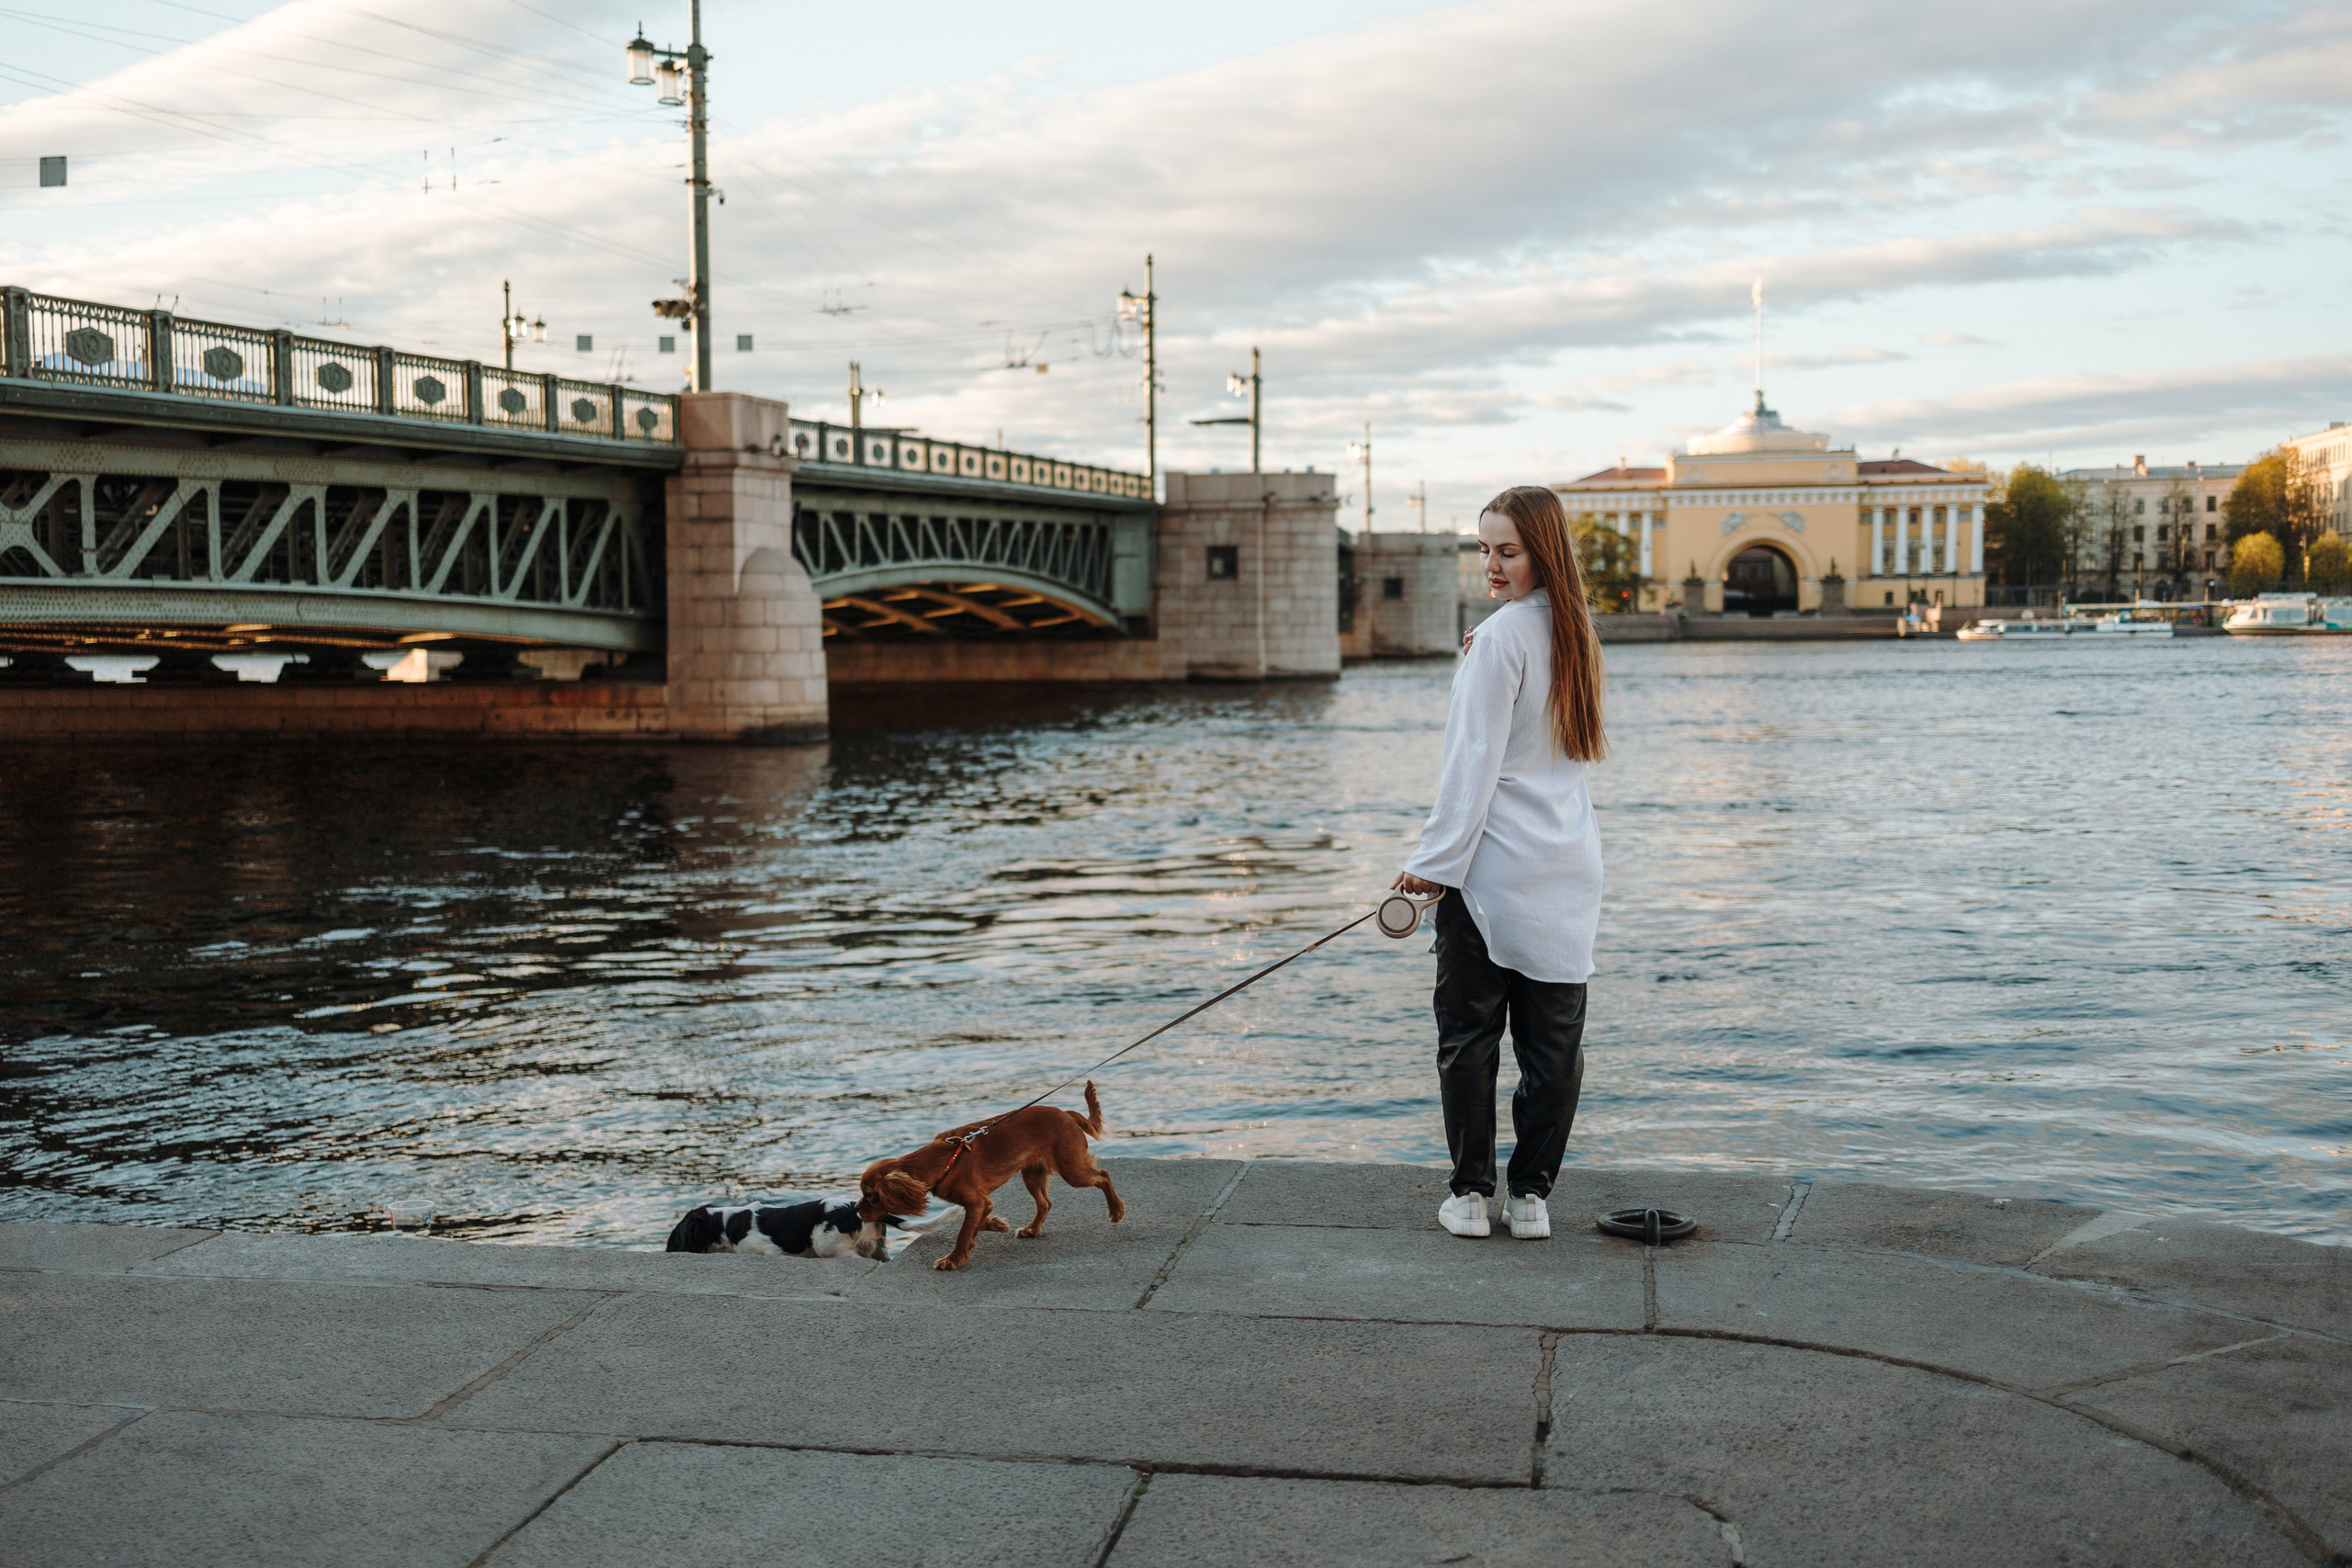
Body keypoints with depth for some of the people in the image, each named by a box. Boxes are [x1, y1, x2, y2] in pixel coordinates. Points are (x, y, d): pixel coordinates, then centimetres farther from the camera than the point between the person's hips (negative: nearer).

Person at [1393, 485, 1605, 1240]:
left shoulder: (1503, 633, -12)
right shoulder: (1575, 630, 10)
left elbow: (1475, 761, -15)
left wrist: (1437, 859, -12)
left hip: (1494, 861, -7)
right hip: (1568, 866, 7)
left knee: (1468, 1035, 4)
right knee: (1553, 1042, 8)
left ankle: (1470, 1193, 8)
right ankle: (1532, 1195, 13)